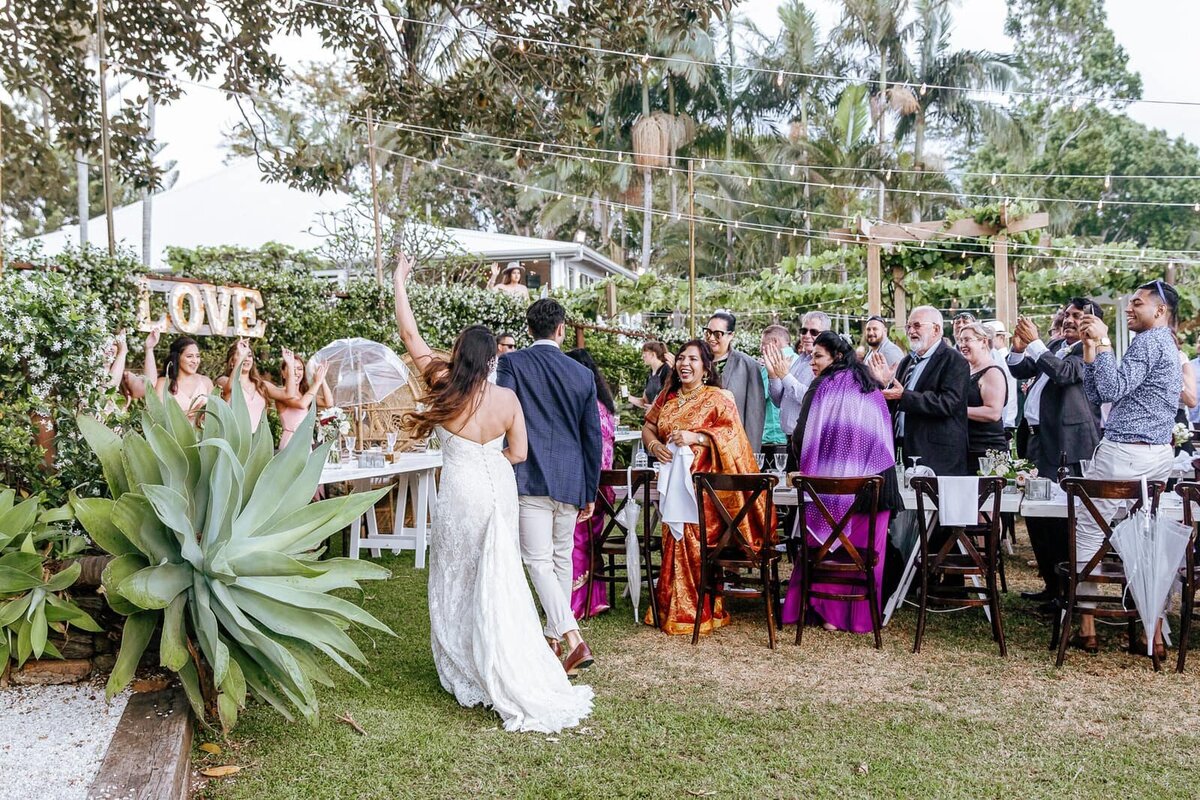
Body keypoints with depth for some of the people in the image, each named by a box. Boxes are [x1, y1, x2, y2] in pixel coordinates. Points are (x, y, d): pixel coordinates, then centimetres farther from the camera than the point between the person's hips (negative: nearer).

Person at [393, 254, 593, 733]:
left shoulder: (445, 386, -13)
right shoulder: (508, 399, -8)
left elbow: (410, 335, -6)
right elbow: (518, 453, -2)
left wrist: (398, 281, 3)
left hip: (461, 493, -3)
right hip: (499, 491, 3)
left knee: (458, 581, 13)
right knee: (498, 582, 14)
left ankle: (466, 675, 22)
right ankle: (500, 672, 22)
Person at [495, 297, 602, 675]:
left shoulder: (512, 363, -2)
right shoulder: (583, 374, 7)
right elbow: (593, 438, 9)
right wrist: (590, 492, 17)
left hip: (529, 478, -4)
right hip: (571, 481, 4)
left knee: (540, 561, -2)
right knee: (563, 559, 18)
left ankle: (574, 639, -14)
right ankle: (554, 634, 30)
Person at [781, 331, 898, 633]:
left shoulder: (827, 385, -4)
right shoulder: (872, 387, 12)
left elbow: (808, 435, -4)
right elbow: (886, 434, 19)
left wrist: (804, 468, 11)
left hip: (834, 482, -4)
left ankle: (831, 612, 9)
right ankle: (862, 615, 12)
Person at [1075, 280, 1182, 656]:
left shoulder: (1149, 341, -8)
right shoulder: (1165, 345, 23)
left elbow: (1113, 389, -19)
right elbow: (1095, 394, 17)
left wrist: (1103, 341, -12)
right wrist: (1090, 346, 11)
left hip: (1125, 452, -10)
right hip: (1158, 454, 10)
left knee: (1089, 532, -3)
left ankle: (1086, 628, 0)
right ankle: (1154, 633, 12)